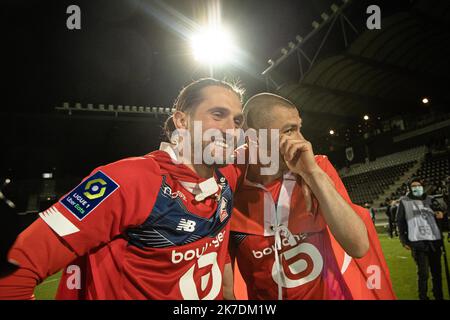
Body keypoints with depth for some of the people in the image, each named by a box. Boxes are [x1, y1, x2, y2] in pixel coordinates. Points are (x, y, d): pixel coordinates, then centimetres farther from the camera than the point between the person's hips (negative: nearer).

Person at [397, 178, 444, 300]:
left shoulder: (430, 200, 14)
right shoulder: (404, 201, 4)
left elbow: (438, 215, 25)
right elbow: (400, 222, 3)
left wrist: (440, 215, 0)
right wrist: (404, 240, -2)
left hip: (435, 240, 4)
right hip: (418, 242, -3)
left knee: (437, 272, 10)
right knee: (423, 273, -3)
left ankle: (439, 296, 26)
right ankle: (423, 297, 12)